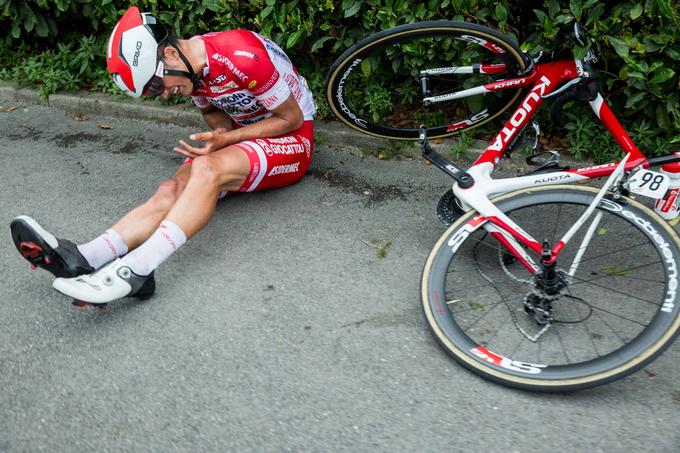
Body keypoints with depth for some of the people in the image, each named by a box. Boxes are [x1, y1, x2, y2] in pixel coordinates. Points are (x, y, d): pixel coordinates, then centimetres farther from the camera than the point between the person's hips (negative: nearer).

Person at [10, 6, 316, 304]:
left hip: (291, 138, -7)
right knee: (172, 190, -20)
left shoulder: (243, 57, -26)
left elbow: (292, 118, -17)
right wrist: (220, 135, -8)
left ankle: (136, 269, -44)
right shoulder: (190, 66, -2)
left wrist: (226, 139, -23)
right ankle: (83, 259, -37)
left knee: (206, 169, -35)